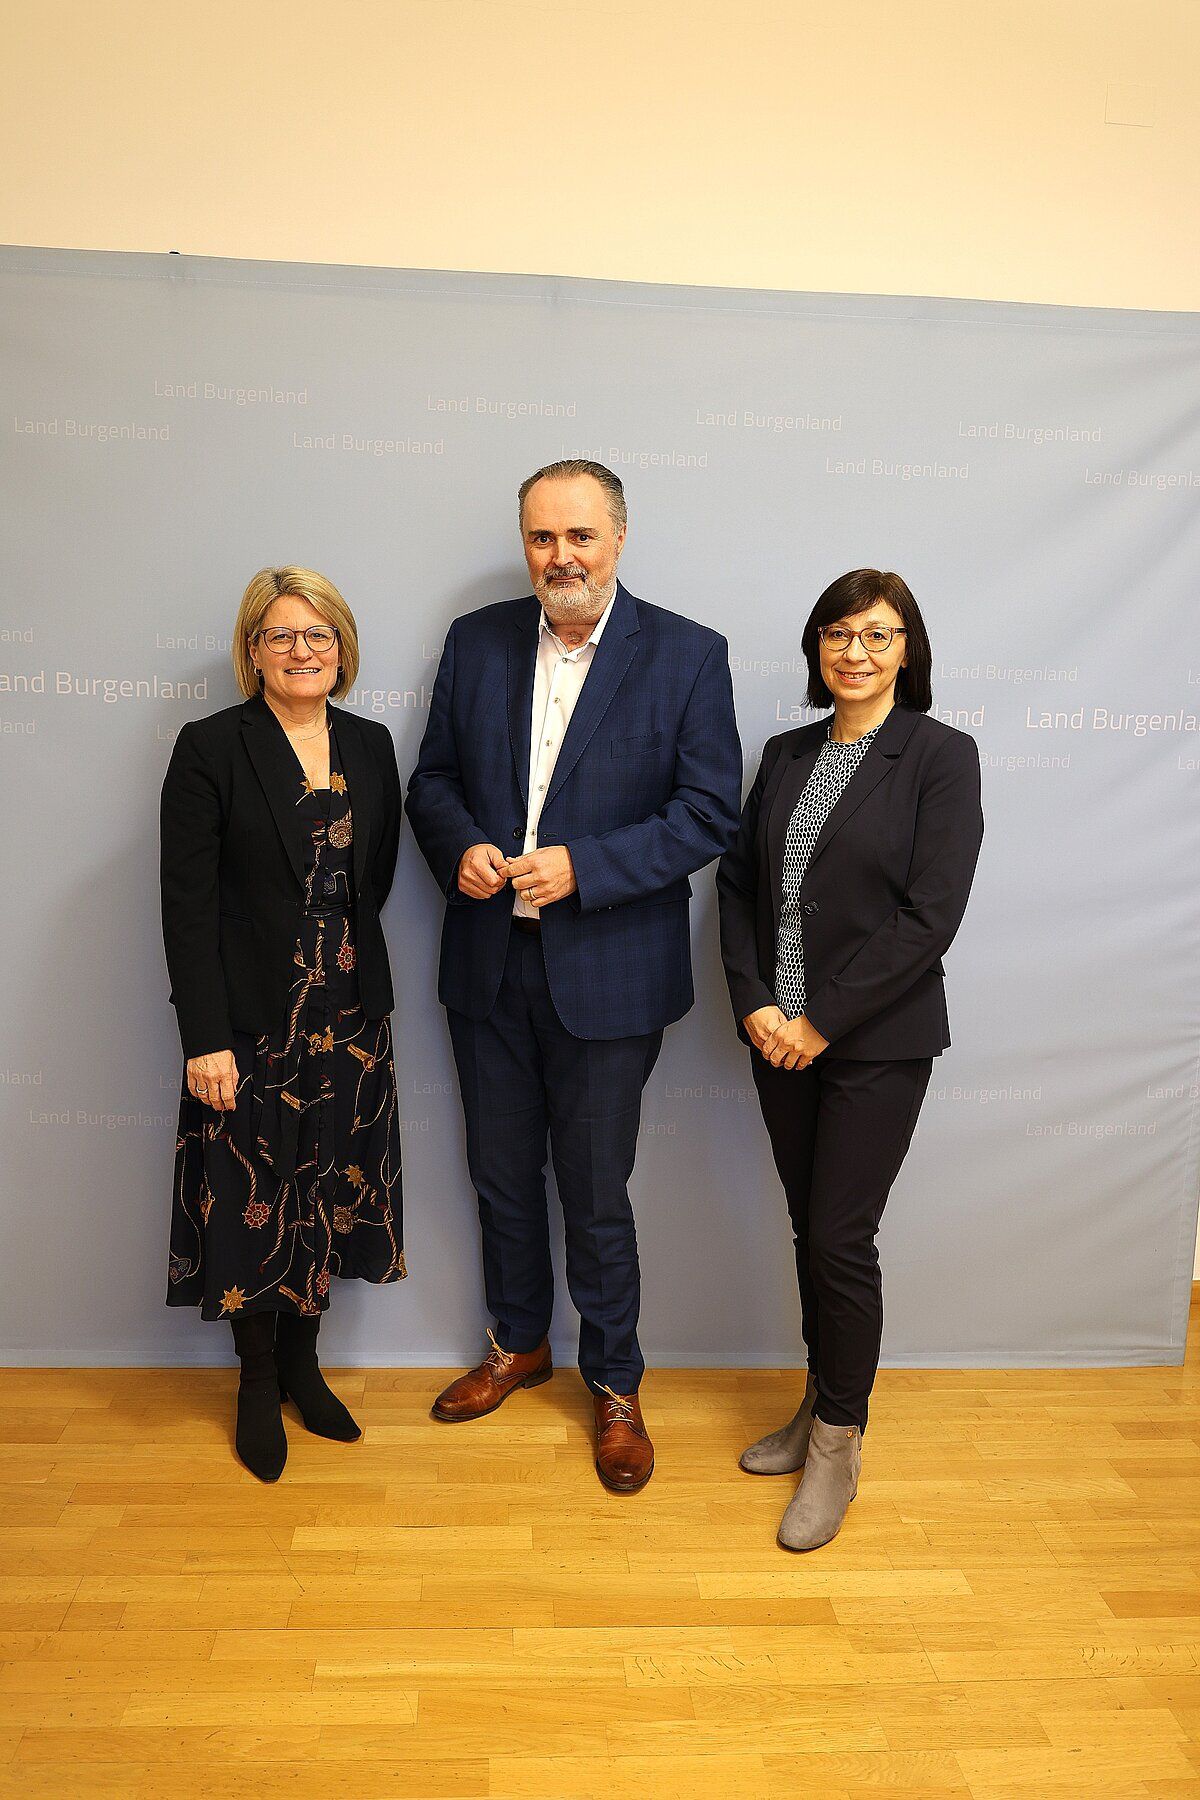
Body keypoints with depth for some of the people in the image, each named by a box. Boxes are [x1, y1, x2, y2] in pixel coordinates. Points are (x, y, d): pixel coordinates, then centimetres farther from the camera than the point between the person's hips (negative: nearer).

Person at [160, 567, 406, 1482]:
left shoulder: (371, 746, 7)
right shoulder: (211, 748, -8)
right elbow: (186, 902, -11)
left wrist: (345, 954, 2)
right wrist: (205, 1039, -16)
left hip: (349, 1015, 4)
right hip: (253, 1019, -4)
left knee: (330, 1193, 13)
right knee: (253, 1199, 8)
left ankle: (304, 1360, 34)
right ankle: (258, 1381, 29)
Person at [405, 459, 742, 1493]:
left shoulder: (688, 655, -6)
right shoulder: (476, 641, 5)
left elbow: (709, 815, -10)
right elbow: (433, 778, 11)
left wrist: (582, 866, -20)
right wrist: (460, 848, -11)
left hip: (606, 974, -4)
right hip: (489, 965, 4)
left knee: (597, 1194, 8)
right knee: (501, 1176, 19)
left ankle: (615, 1386, 31)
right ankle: (520, 1345, 43)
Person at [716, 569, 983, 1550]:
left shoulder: (942, 755, -7)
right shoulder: (787, 754, 10)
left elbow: (930, 915, -14)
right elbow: (737, 881, 8)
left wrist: (824, 1020, -15)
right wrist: (755, 1003, -6)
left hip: (876, 1042, -5)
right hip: (779, 1035, 5)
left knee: (842, 1239, 0)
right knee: (810, 1229, 14)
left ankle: (839, 1441, 19)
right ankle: (821, 1406, 33)